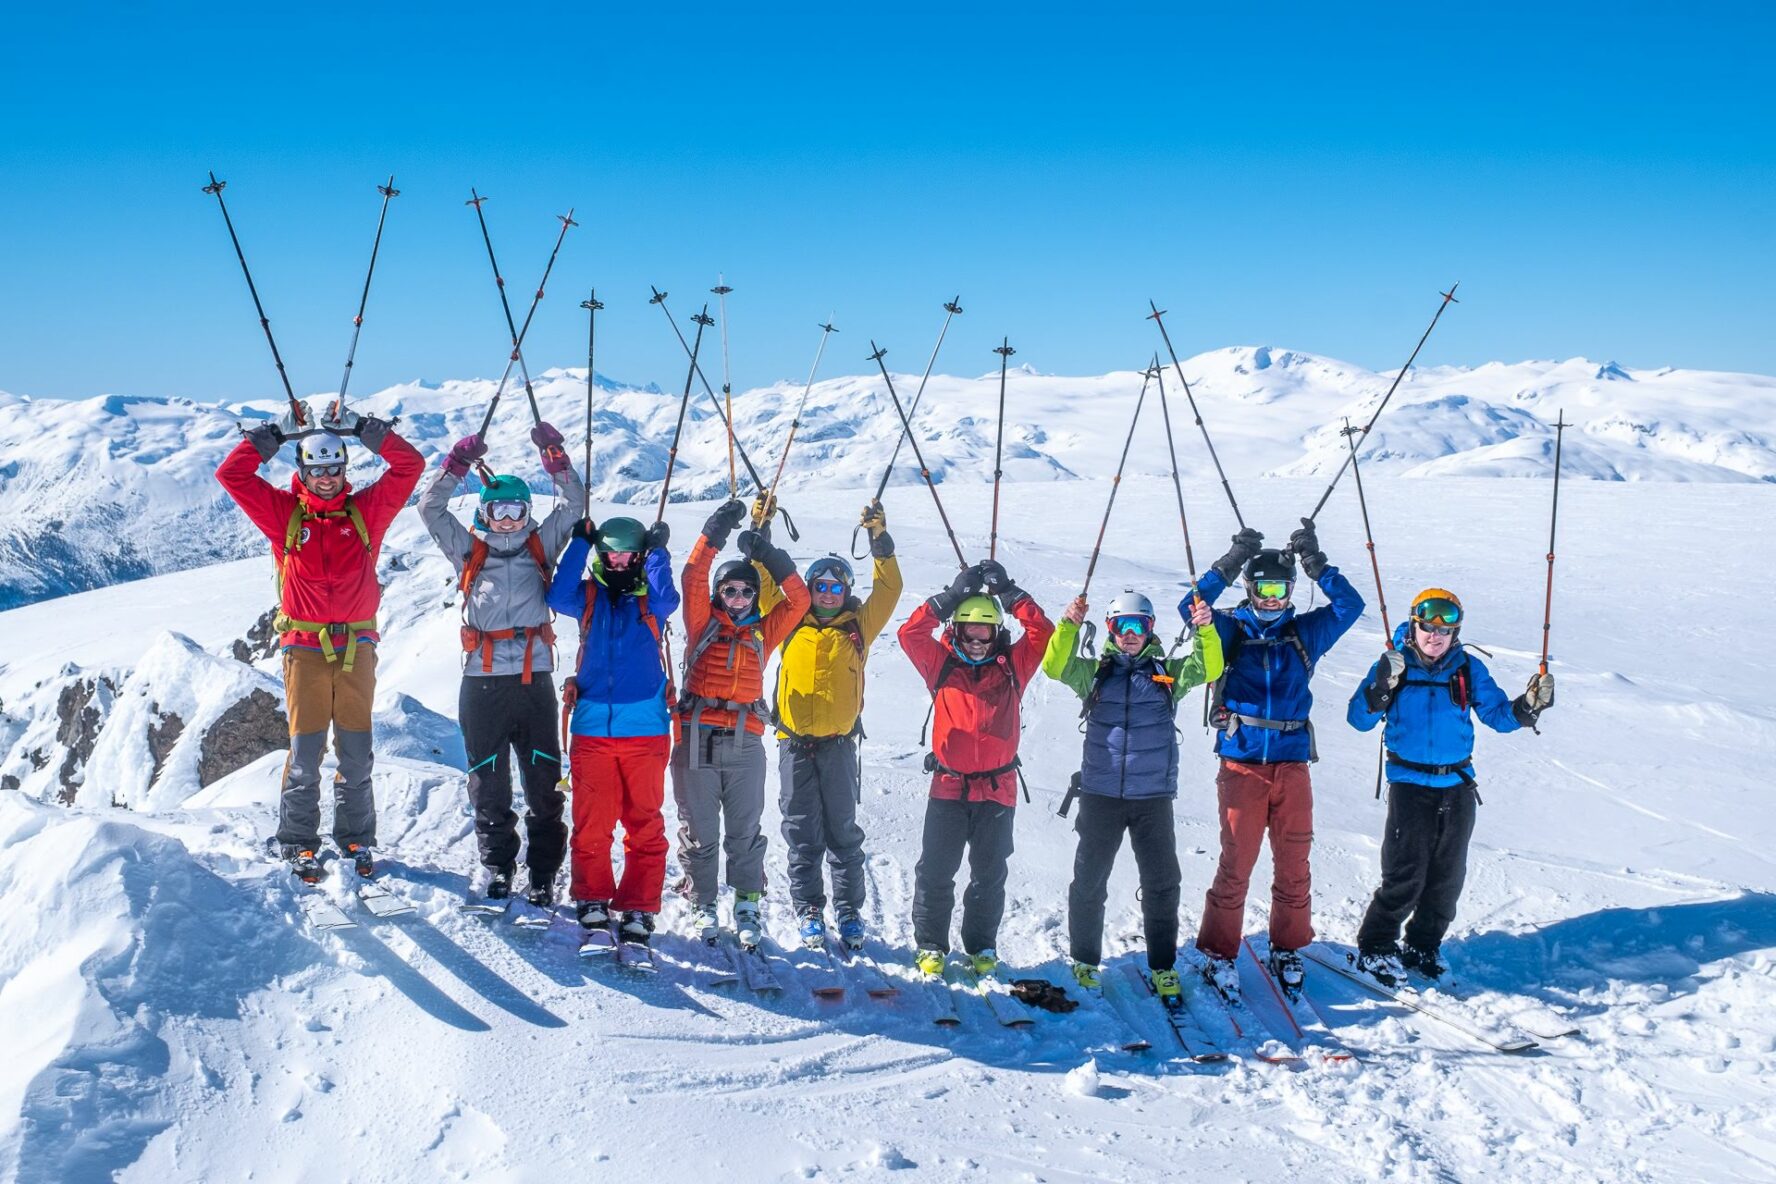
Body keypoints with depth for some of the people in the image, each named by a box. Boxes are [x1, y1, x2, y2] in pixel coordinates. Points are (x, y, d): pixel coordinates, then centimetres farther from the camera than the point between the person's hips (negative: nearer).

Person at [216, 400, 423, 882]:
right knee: (305, 750, -1)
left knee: (357, 751, 5)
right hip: (304, 647, -1)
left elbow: (410, 466, 2)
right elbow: (232, 474, 1)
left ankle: (356, 839, 17)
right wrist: (274, 434, 2)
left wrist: (364, 428, 1)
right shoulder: (284, 513, 6)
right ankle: (299, 844, 10)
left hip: (356, 647, 1)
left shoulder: (366, 510, 7)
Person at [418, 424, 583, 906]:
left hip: (534, 679, 0)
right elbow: (431, 508, 9)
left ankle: (543, 875, 5)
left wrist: (554, 456, 2)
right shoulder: (469, 551, 15)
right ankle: (497, 866, 18)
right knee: (488, 781, 6)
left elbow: (573, 504, 11)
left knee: (544, 782, 0)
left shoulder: (540, 547, 14)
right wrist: (458, 463, 1)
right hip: (482, 680, 1)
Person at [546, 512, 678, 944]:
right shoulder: (588, 595, 10)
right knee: (591, 821, 0)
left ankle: (639, 908, 5)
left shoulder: (648, 597, 9)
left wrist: (657, 551, -8)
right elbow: (558, 597, -10)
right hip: (592, 727, 1)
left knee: (644, 824, 0)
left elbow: (666, 601, -14)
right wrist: (580, 544, -9)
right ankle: (592, 900, 12)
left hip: (645, 729, -1)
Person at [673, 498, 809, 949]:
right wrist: (714, 535, -10)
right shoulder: (703, 624, 10)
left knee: (745, 831, 2)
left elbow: (799, 599, 6)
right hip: (696, 740, -1)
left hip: (744, 743, 1)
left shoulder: (762, 633, 14)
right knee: (699, 830, 4)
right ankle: (702, 903, 16)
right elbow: (693, 579, -3)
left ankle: (747, 905, 12)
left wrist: (770, 557, -2)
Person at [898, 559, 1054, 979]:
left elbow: (1043, 633, -1)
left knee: (989, 873, 9)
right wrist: (952, 596, -8)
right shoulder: (942, 666, 6)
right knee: (936, 870, 1)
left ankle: (981, 946, 22)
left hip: (997, 788, 1)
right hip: (948, 785, -1)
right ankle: (930, 944, 13)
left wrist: (1009, 593, -5)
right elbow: (911, 634, -6)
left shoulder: (1011, 668, 8)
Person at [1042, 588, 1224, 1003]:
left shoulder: (1168, 672, 6)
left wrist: (1205, 630, -26)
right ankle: (1085, 959, 22)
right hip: (1100, 794, 0)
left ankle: (1163, 967, 15)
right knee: (1089, 880, 7)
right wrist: (1069, 625, -23)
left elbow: (1209, 669, -9)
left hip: (1153, 797, 0)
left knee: (1162, 883, 2)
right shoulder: (1095, 673, 6)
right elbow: (1055, 666, -8)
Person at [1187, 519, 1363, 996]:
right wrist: (1229, 564, -19)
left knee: (1294, 864, 7)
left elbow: (1350, 606, 1)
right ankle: (1218, 954, 8)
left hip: (1292, 765, 3)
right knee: (1236, 862, -2)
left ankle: (1287, 949, 23)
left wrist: (1316, 564, -9)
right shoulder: (1230, 632, 5)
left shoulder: (1305, 634, 10)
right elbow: (1192, 608, -11)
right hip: (1241, 765, -2)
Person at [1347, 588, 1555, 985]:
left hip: (1458, 785, 4)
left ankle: (1423, 946, 27)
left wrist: (1528, 706, -15)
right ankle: (1375, 948, 5)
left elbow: (1498, 714, 5)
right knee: (1406, 874, -9)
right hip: (1409, 784, -4)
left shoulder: (1469, 669, 3)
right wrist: (1382, 688, -27)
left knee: (1447, 875, 11)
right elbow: (1359, 720, -9)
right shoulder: (1393, 665, -4)